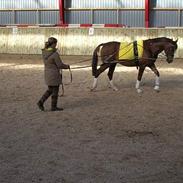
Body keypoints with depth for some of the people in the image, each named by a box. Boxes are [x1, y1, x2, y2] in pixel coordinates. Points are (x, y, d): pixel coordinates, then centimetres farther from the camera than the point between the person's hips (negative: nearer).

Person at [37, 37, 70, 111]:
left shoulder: (44, 52, 1)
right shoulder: (55, 54, -22)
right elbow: (60, 65, -16)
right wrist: (67, 66, 5)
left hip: (47, 73, 7)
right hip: (54, 74, -7)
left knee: (50, 90, 20)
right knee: (55, 91, 7)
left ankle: (41, 102, 10)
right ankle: (54, 107, 17)